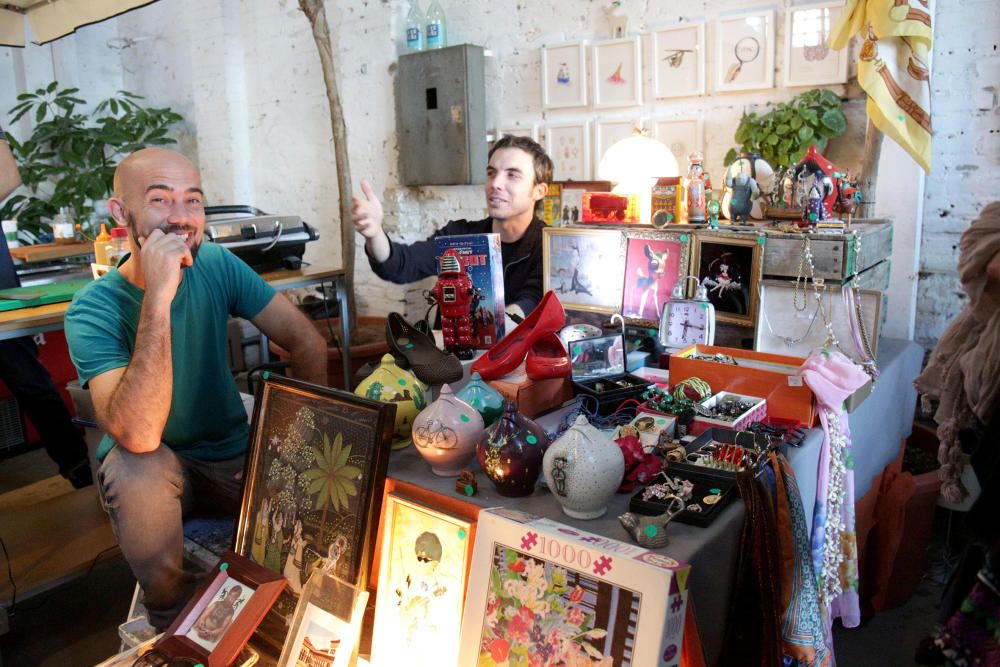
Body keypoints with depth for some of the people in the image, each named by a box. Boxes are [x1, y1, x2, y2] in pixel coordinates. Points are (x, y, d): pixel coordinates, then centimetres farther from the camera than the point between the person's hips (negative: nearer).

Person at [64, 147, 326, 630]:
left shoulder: (217, 265, -10)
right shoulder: (93, 310, -21)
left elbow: (306, 343, -9)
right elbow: (139, 435, -36)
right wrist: (158, 299, -40)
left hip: (235, 455, 3)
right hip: (154, 474, -2)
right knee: (140, 464, -35)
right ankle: (173, 616, -7)